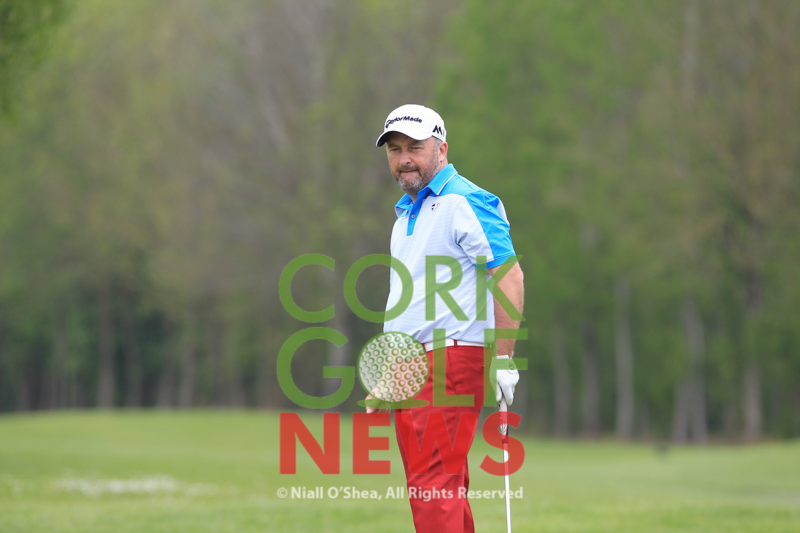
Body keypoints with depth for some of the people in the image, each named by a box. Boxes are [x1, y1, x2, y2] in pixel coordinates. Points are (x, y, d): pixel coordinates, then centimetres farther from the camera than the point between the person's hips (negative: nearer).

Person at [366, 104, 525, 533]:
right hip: (409, 366, 9)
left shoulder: (464, 202, -7)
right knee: (445, 491, 9)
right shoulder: (406, 212, 21)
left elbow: (509, 278, -14)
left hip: (451, 356, -9)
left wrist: (503, 360, -19)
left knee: (432, 485, -16)